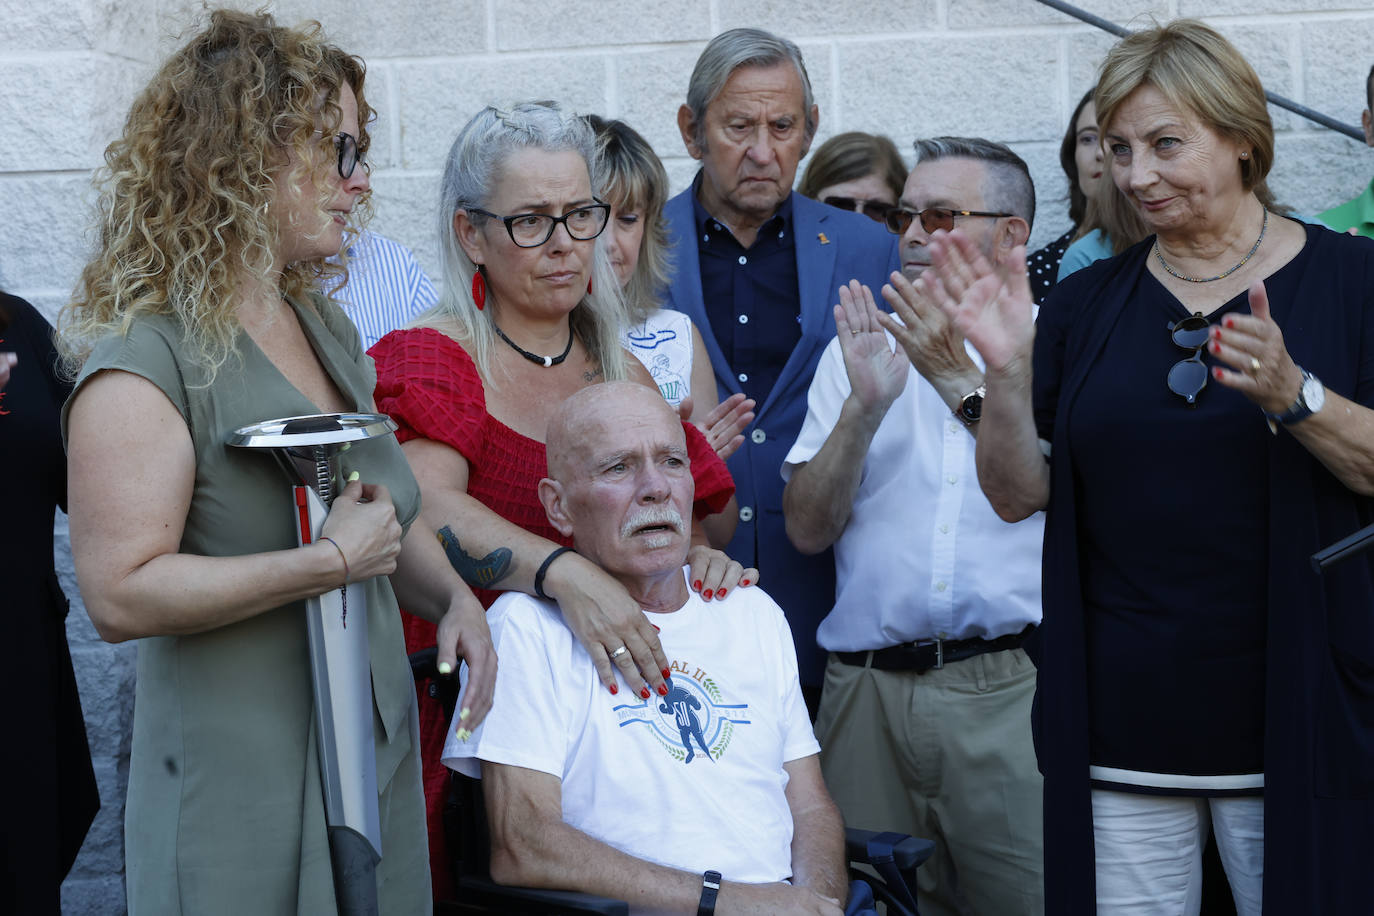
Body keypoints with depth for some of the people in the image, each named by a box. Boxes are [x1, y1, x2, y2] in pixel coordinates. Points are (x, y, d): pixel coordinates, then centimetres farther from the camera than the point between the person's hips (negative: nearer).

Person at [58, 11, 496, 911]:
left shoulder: (325, 326, 13)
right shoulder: (146, 359, -16)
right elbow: (122, 593, -24)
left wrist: (454, 599, 5)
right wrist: (333, 560, -23)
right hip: (239, 785, -8)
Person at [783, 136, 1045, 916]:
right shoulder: (862, 347, 15)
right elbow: (808, 527, 6)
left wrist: (961, 381, -12)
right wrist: (865, 405, -9)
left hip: (1011, 684, -3)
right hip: (869, 685, 3)